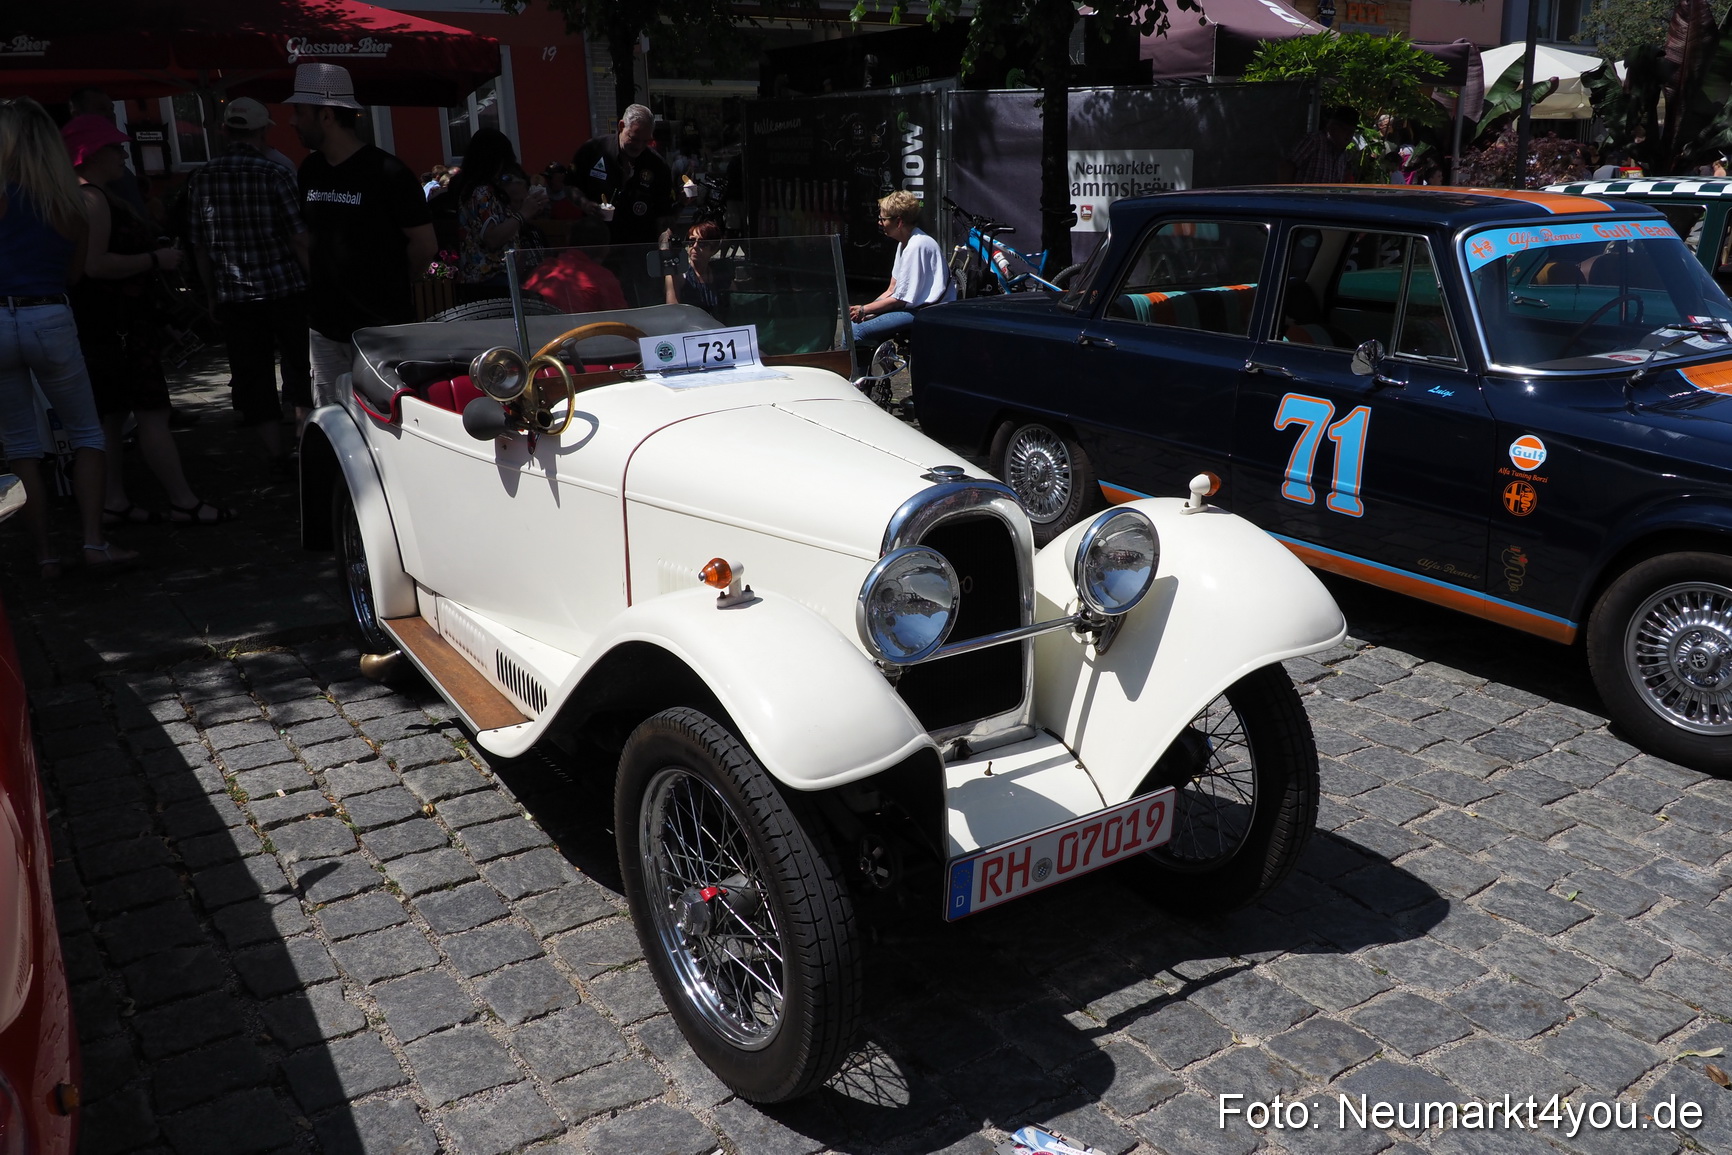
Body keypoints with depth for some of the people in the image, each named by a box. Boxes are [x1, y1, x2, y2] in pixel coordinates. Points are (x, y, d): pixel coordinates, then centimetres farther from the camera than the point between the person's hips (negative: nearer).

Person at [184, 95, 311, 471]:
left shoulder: (201, 180, 3)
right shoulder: (274, 176, -9)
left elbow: (200, 246, 7)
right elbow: (299, 239, -11)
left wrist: (213, 296, 14)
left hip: (233, 296, 3)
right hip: (285, 287, -2)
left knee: (251, 377, 9)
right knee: (299, 369, 11)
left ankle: (277, 456, 11)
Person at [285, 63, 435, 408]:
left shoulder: (387, 172, -11)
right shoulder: (310, 171, 8)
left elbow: (424, 244, -7)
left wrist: (389, 286, 4)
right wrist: (321, 283, 11)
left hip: (382, 325, -6)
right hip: (324, 326, 6)